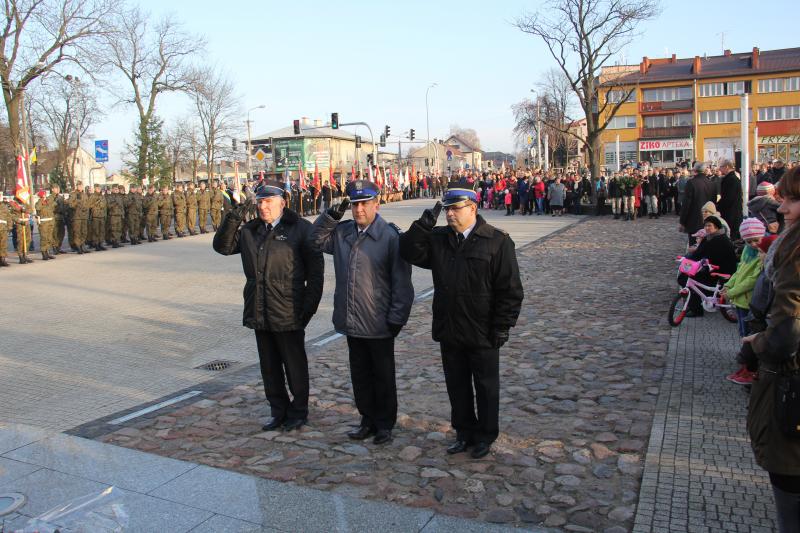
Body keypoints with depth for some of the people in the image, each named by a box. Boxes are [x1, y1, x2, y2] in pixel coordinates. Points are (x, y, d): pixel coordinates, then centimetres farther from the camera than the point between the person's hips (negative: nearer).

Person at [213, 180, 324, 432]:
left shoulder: (300, 229, -7)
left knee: (295, 366, 7)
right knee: (269, 367, 15)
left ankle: (298, 412, 23)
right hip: (259, 313, 6)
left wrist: (310, 305, -12)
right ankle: (278, 411, 29)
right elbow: (222, 246, 11)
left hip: (289, 314, -6)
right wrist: (232, 220, -4)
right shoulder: (250, 230, 12)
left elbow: (316, 270, -7)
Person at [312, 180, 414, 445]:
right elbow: (318, 239, 17)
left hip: (379, 324, -5)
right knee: (360, 375, 17)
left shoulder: (390, 236, -14)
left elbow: (401, 282, -13)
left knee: (383, 377, 12)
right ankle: (368, 420, 32)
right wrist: (333, 214, 1)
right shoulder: (342, 232, 4)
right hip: (351, 322, 6)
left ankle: (384, 423, 27)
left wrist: (396, 318, -13)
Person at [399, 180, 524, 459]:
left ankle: (485, 436, 29)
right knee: (457, 386, 16)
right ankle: (464, 432, 33)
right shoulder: (438, 238, 4)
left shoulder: (497, 241, -11)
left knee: (486, 388, 12)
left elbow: (510, 289, -10)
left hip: (482, 334, -4)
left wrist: (502, 327, -12)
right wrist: (425, 224, -15)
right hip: (448, 331, 5)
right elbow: (409, 252, -5)